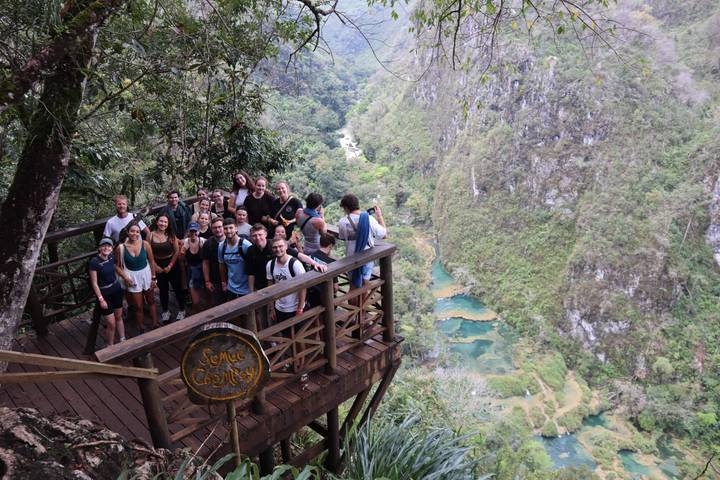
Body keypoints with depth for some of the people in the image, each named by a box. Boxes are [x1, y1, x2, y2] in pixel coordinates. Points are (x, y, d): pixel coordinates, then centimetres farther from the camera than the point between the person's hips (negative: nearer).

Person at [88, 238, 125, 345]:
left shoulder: (112, 257, -5)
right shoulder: (94, 262, -22)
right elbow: (94, 283, -17)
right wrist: (101, 299, -16)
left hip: (116, 289, 6)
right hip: (104, 293, -6)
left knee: (119, 317, 20)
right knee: (111, 324, -1)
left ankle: (123, 340, 36)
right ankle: (110, 346, 19)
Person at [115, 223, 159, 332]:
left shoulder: (145, 244, -12)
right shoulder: (121, 247, -14)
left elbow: (151, 261, -3)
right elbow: (117, 266, -6)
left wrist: (153, 277, -2)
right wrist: (125, 278, -17)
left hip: (146, 275, 2)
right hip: (133, 278, -1)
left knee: (151, 302, 17)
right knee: (138, 306, 8)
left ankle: (155, 325, 33)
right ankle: (142, 330, 24)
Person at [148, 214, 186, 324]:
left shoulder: (171, 235, -8)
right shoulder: (151, 235, -7)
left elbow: (177, 251, -6)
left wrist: (170, 266, -10)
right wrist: (155, 266, -11)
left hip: (172, 265, -1)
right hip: (158, 266, 1)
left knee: (178, 287, 5)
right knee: (163, 290, 15)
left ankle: (181, 310, 23)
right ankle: (165, 312, 31)